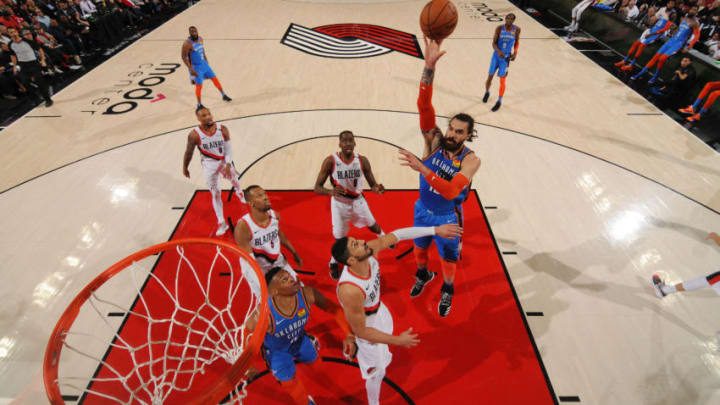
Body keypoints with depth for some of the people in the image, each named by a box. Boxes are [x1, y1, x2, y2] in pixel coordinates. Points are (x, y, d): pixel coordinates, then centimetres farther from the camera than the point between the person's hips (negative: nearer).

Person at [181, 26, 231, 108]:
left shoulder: (200, 39, 0)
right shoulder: (187, 44, -21)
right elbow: (184, 58, -18)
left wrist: (206, 61, 19)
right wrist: (191, 69, -23)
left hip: (203, 64, 7)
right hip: (195, 67, -7)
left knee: (214, 78, 11)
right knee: (199, 85, -2)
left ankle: (224, 95, 27)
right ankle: (199, 104, 14)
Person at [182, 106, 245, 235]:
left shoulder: (222, 129, -14)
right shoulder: (194, 135, -18)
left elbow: (229, 149, -11)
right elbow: (189, 152, -5)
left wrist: (228, 165, -20)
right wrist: (185, 168, 4)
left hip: (225, 161, 2)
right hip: (209, 165, -2)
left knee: (234, 180, 23)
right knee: (215, 194, 3)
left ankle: (239, 192, 63)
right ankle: (221, 223, 13)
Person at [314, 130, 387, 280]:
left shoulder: (362, 160, -15)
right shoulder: (330, 161, -22)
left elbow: (372, 184, -7)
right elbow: (317, 187, -21)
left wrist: (378, 188, -33)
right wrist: (331, 191, -43)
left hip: (358, 200, 3)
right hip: (339, 203, -3)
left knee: (373, 226, 20)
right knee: (340, 239, 1)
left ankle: (384, 238, 59)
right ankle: (333, 263, 34)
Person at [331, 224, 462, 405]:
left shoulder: (371, 250, -30)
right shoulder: (350, 291, -45)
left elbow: (397, 235, -16)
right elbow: (361, 331, -30)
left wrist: (435, 230, -16)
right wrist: (398, 340, -22)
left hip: (378, 308, 7)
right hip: (366, 325, -7)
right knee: (378, 371, 15)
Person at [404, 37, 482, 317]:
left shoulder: (470, 160, -25)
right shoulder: (434, 140, -18)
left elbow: (450, 191, -41)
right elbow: (424, 105, -32)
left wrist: (422, 168, -50)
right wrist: (430, 66, -44)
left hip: (448, 217, -3)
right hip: (422, 210, 3)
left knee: (448, 258, 19)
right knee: (419, 248, 26)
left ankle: (447, 291, 49)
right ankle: (423, 275, 59)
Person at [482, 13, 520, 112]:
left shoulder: (516, 29, -7)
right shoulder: (499, 28, -11)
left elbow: (517, 41, 10)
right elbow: (494, 43, -13)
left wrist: (515, 53, -5)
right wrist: (499, 51, -32)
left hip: (506, 57, 0)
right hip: (496, 55, 1)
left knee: (502, 80, -4)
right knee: (490, 77, 4)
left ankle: (499, 101, 11)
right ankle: (487, 93, 36)